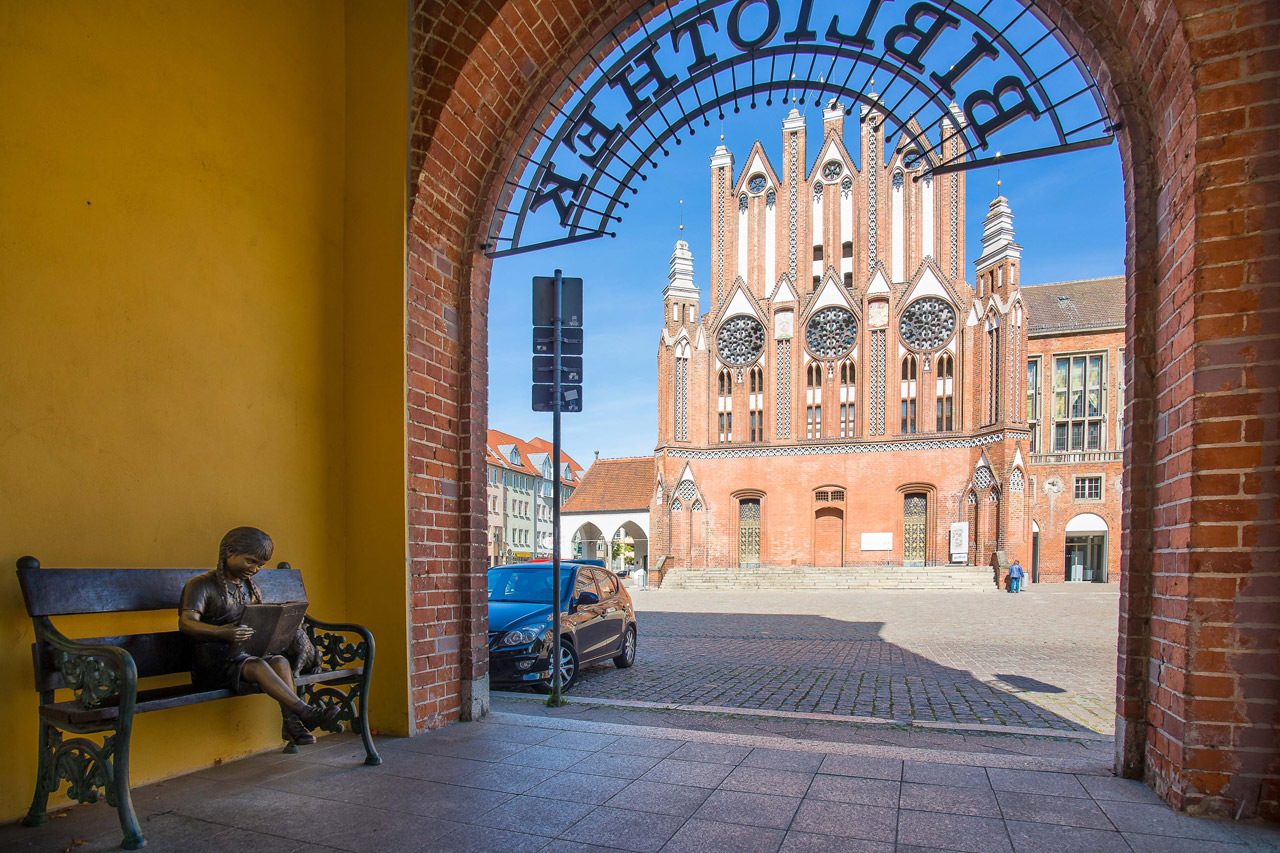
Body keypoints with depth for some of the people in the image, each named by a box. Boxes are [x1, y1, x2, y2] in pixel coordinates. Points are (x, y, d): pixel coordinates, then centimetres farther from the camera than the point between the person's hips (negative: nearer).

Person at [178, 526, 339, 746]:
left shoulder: (250, 588, 17)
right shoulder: (201, 585, -5)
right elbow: (185, 623, -22)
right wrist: (221, 633, -41)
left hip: (242, 655, 6)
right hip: (211, 664, -6)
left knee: (280, 660, -24)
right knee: (257, 666, -33)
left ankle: (291, 722, -30)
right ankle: (304, 712, -34)